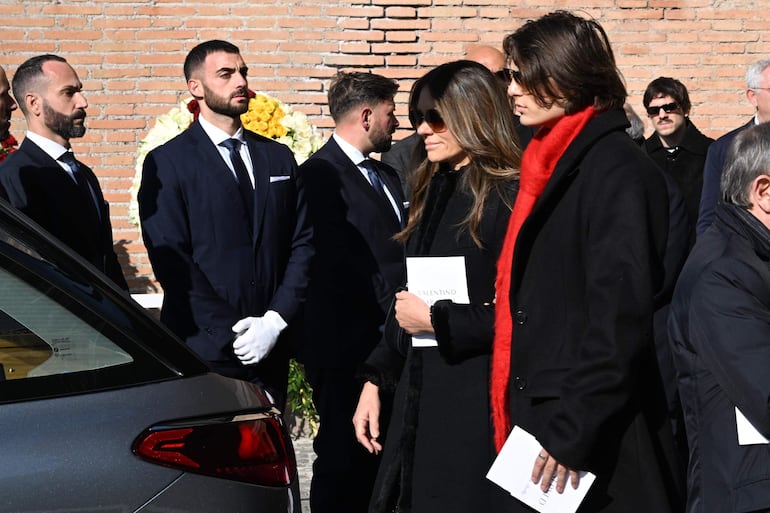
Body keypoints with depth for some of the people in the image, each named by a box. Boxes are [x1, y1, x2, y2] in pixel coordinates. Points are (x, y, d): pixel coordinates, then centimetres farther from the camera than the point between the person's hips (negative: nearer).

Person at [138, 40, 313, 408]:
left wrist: (275, 320, -6)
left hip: (270, 347, 4)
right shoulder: (166, 163, -2)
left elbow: (303, 243, 8)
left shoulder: (278, 157, 13)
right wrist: (232, 332, -14)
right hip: (203, 351, -4)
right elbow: (171, 262, -9)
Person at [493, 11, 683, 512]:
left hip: (595, 437, -8)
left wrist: (573, 430, -21)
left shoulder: (616, 169, -14)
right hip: (540, 418, 8)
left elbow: (620, 313, -21)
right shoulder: (553, 163, 13)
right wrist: (539, 422, 11)